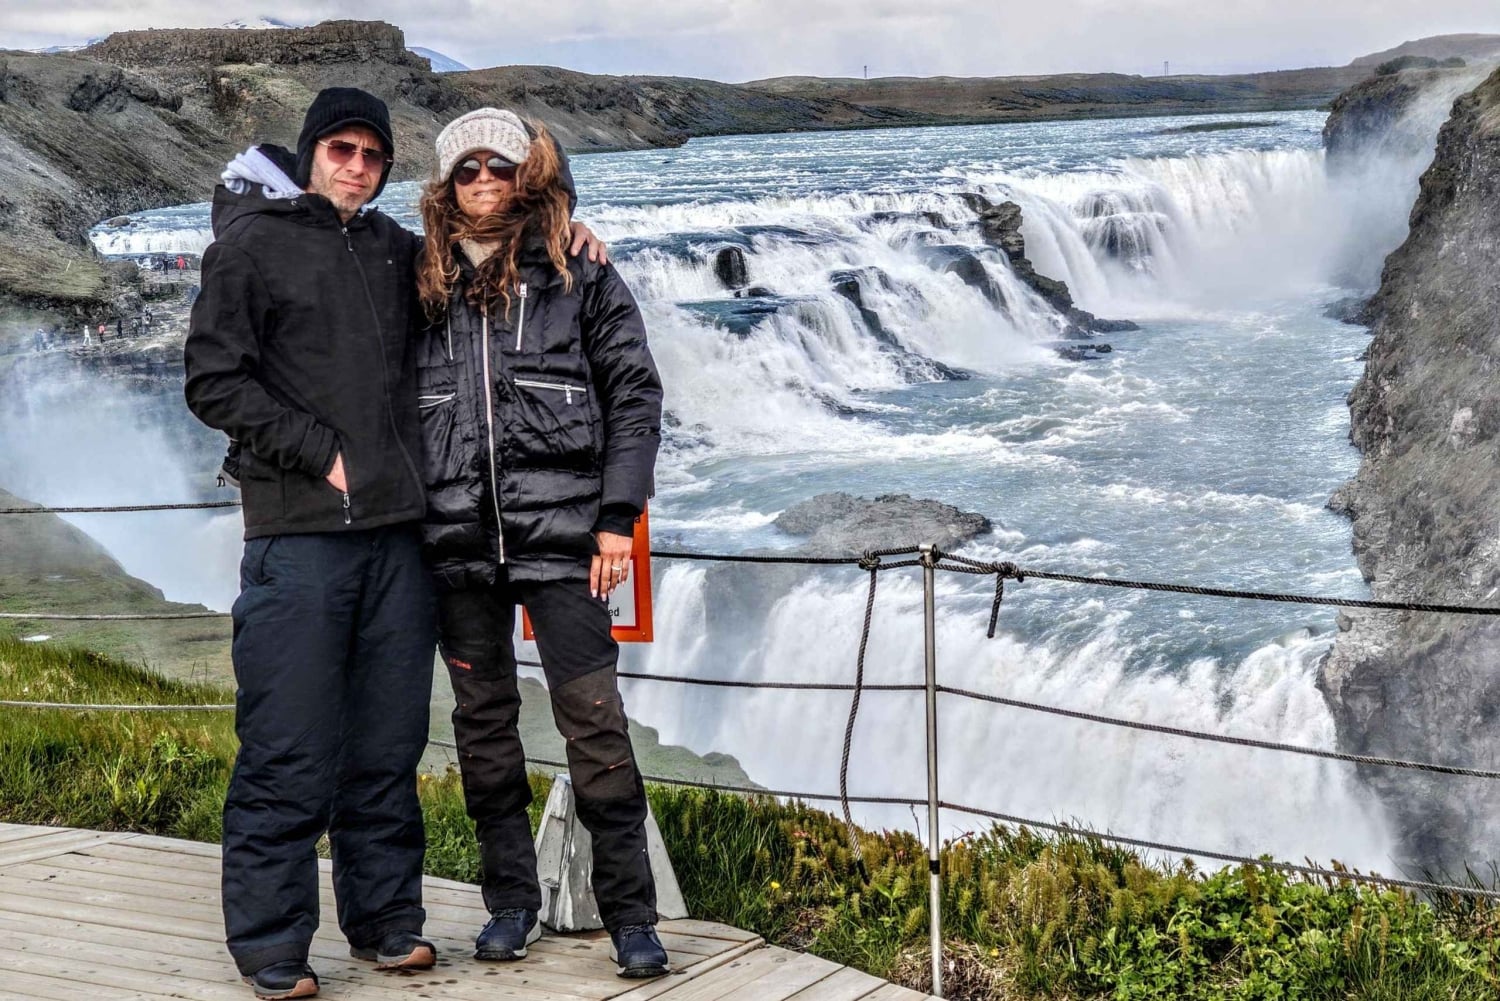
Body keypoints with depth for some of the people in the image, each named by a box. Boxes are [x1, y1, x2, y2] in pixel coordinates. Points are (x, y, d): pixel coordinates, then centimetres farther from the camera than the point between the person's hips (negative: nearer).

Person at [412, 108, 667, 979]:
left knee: (594, 719, -5)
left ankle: (631, 914, 4)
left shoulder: (581, 278, 3)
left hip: (559, 535, -3)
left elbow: (636, 397, 2)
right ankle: (511, 899, 22)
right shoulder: (425, 287, 11)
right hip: (456, 543, 3)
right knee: (484, 721, 10)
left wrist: (618, 518, -5)